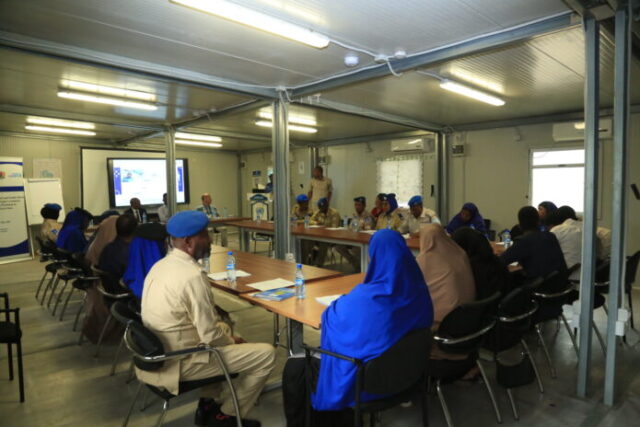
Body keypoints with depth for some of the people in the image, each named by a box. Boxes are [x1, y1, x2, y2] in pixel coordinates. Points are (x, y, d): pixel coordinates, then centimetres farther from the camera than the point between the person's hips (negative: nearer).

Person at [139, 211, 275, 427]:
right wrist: (232, 341, -1)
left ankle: (207, 405, 28)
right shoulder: (192, 275, -26)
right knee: (266, 354, -5)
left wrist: (227, 335, 11)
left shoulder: (161, 265, 4)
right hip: (179, 362, -9)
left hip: (159, 353, 9)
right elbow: (210, 336, -22)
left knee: (224, 328, 29)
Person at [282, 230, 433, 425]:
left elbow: (330, 316, -13)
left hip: (361, 381, -7)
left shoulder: (364, 298, -32)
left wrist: (346, 300, 8)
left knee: (294, 368, 15)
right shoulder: (419, 291, -13)